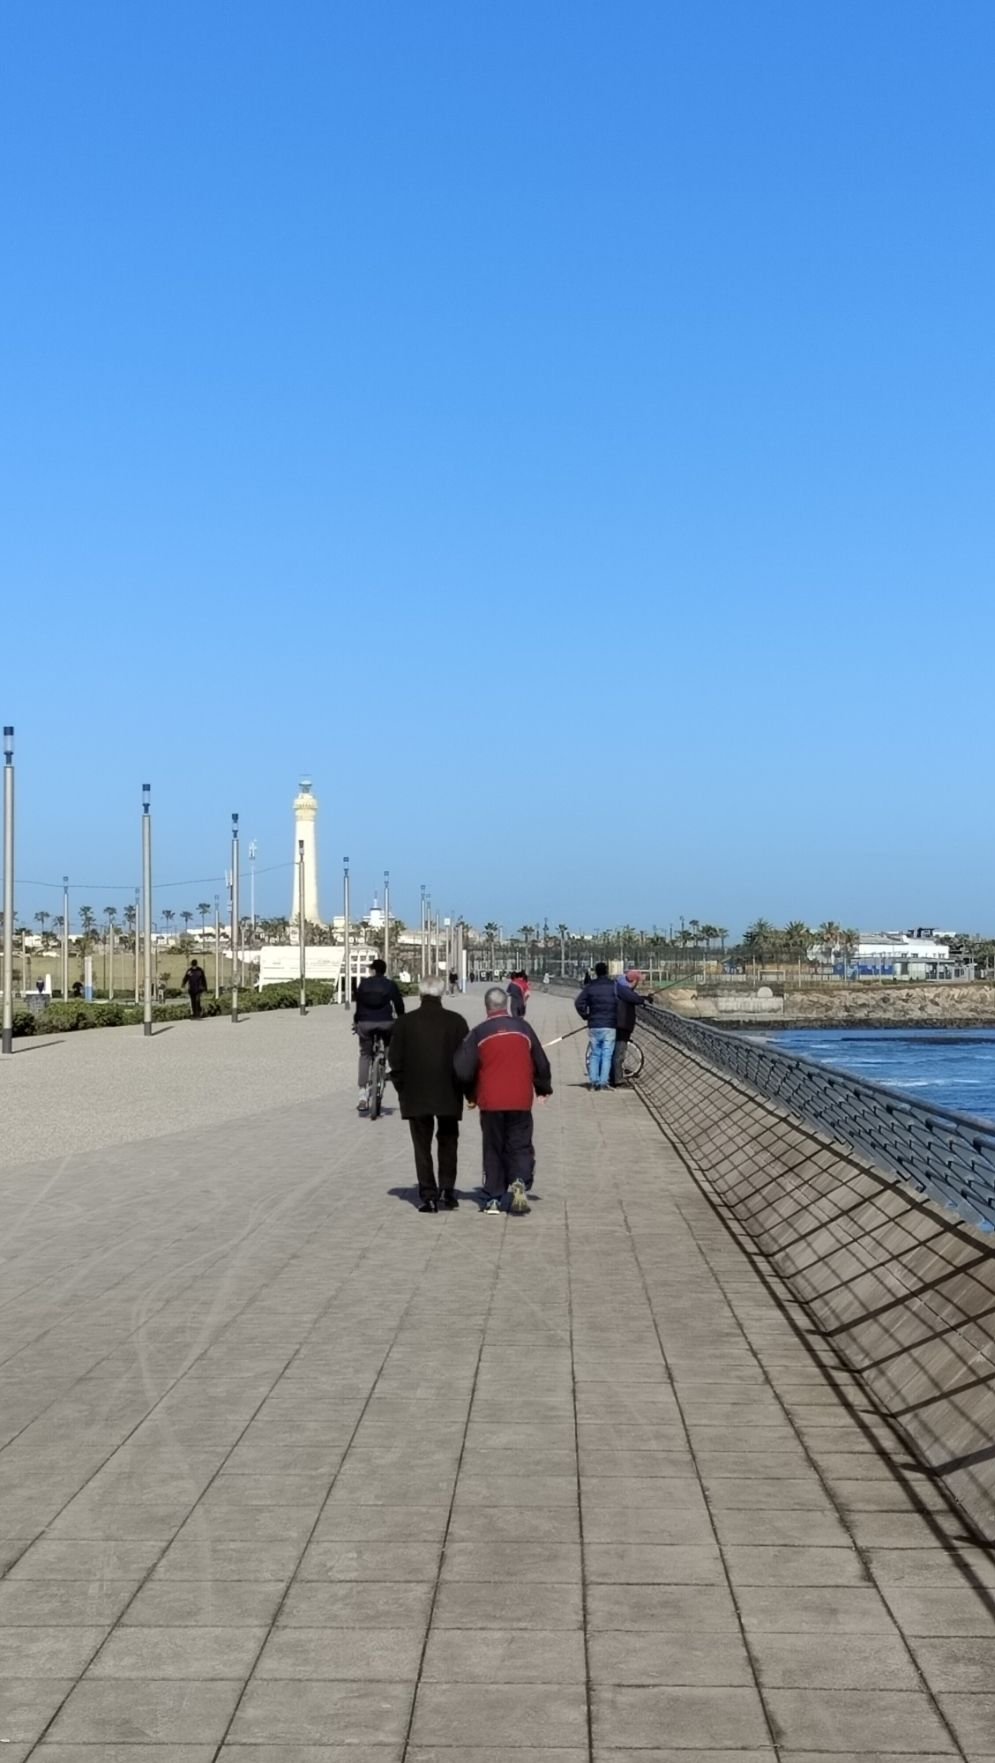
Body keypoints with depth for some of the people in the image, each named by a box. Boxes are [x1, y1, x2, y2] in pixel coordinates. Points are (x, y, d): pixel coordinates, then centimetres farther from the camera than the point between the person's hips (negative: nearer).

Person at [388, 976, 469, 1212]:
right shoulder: (456, 1022, -3)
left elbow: (395, 1059, -1)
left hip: (415, 1095, 0)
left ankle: (428, 1195, 0)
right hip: (449, 1095, 0)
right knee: (448, 1143, 15)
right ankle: (448, 1191, 7)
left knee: (422, 1146, 5)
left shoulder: (405, 1022, -2)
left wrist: (402, 1087, 9)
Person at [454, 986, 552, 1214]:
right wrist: (543, 1088, 23)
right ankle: (519, 1182, -18)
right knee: (520, 1146, 8)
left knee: (493, 1149, 9)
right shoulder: (523, 1027, 3)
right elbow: (541, 1062, 8)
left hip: (490, 1102, 0)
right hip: (521, 1101, 1)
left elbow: (464, 1069, -3)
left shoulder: (478, 1033, -2)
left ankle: (493, 1199, 7)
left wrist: (472, 1095, 14)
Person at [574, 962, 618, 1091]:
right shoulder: (613, 985, -2)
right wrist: (617, 1018, 6)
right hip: (609, 1026, -2)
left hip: (594, 1026, 2)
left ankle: (594, 1081, 5)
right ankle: (603, 1082, -5)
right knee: (607, 1055, 1)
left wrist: (586, 1016, 8)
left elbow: (578, 1002, -3)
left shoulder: (590, 986, 3)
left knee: (594, 1055, 10)